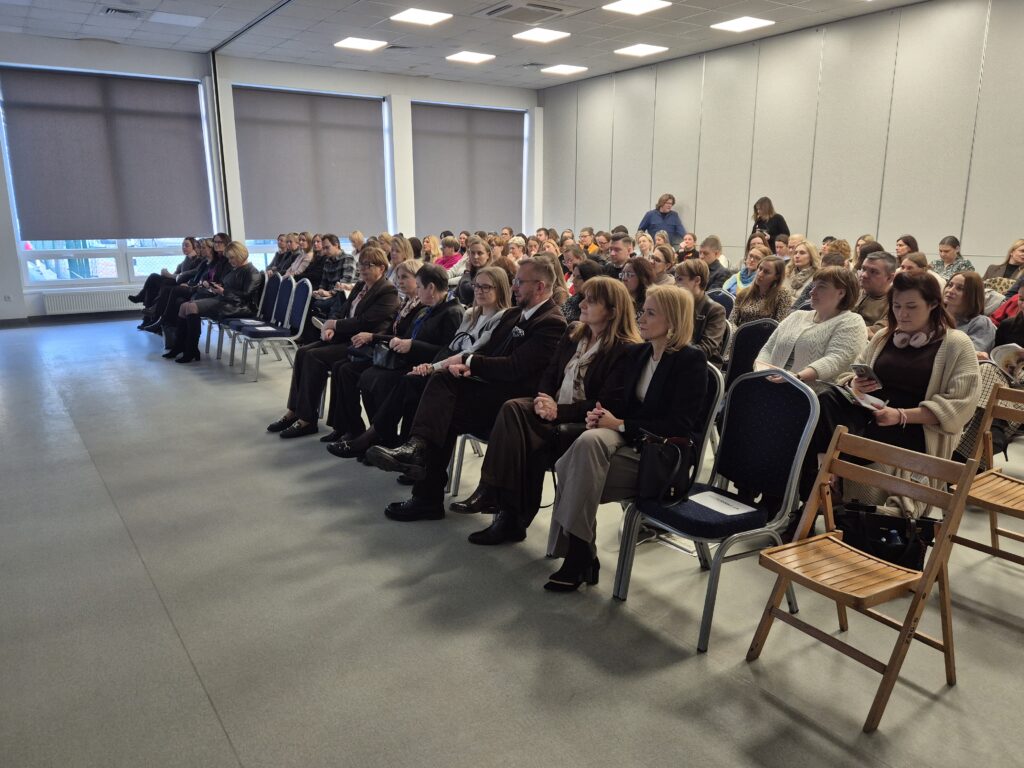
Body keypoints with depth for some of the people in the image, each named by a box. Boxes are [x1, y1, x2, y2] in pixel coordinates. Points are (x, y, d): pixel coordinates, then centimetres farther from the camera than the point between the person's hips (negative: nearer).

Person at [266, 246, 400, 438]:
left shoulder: (388, 292, -11)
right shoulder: (359, 286, 18)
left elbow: (364, 323, -19)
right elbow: (341, 311, 18)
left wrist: (334, 324, -8)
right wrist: (330, 327, -4)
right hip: (345, 337, 9)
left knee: (315, 356, -23)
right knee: (303, 352, -8)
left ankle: (307, 419, -16)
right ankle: (294, 411, -4)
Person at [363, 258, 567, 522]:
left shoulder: (552, 323, -13)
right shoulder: (515, 314, 16)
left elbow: (514, 367, -21)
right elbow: (487, 351, 16)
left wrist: (467, 360, -12)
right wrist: (465, 365, -7)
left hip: (515, 400, -8)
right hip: (495, 388, 8)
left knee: (447, 413, -22)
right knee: (442, 379, -17)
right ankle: (417, 446, -28)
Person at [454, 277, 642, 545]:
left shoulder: (626, 350, -9)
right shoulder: (573, 333, 14)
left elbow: (608, 404, -16)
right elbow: (550, 374, 15)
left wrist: (559, 410, -23)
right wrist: (544, 401, -7)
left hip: (585, 422, -7)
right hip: (556, 409, 7)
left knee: (536, 444, -32)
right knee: (512, 407, -24)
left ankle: (512, 514, -17)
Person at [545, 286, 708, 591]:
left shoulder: (691, 360, -8)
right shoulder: (635, 354, 13)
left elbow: (679, 426, -16)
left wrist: (621, 424, -17)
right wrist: (602, 414, -6)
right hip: (626, 438, 6)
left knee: (577, 470, -28)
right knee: (588, 440, -30)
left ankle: (578, 554, -14)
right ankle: (580, 553, -21)